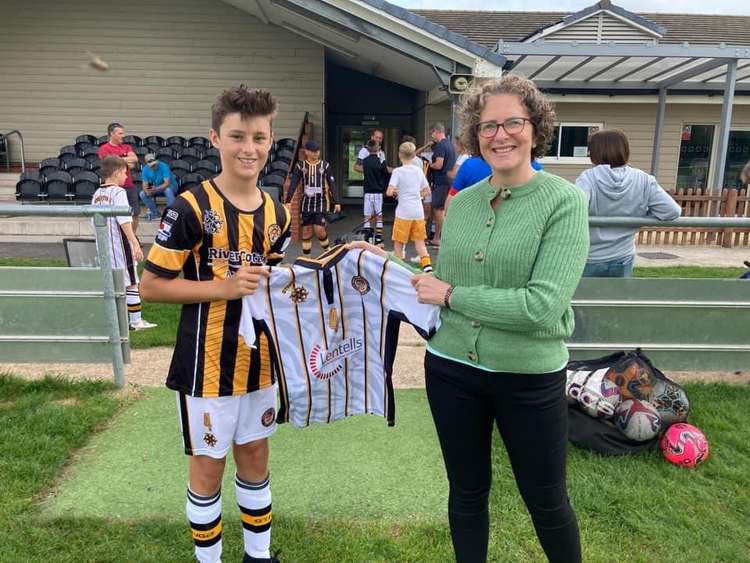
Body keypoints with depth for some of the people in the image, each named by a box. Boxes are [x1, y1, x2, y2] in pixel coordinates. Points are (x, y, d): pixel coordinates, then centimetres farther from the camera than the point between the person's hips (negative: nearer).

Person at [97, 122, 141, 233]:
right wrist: (127, 162, -6)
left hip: (129, 186, 6)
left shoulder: (127, 147, 14)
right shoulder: (104, 149, -3)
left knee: (135, 214, 10)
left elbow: (135, 159, -4)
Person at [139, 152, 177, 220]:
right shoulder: (145, 169, -10)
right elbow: (145, 185, -11)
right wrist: (147, 191, -34)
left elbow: (167, 183, -32)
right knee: (142, 194, -14)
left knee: (168, 190, -39)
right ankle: (155, 212, 4)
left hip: (169, 186, -5)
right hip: (155, 188, 5)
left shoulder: (163, 166, -25)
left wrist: (156, 189, -46)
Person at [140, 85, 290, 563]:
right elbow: (151, 286, -13)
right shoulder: (192, 207, -14)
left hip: (260, 360, 5)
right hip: (208, 362, -5)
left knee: (255, 457, 19)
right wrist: (225, 287, -22)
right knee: (209, 466, 11)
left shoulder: (277, 213, 4)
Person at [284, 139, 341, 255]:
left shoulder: (325, 165, 1)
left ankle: (327, 252, 15)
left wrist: (337, 202, -6)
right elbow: (293, 184, -4)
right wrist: (288, 201, -14)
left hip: (321, 203, -1)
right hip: (306, 203, 1)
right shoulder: (300, 166, 1)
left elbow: (332, 184, 0)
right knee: (306, 231, 5)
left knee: (319, 230, -9)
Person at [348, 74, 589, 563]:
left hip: (530, 376, -3)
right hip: (451, 369, 4)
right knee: (467, 494, 21)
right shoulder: (461, 203, 3)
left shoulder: (564, 201, -13)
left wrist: (450, 295, -16)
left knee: (547, 501, 18)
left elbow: (542, 306, -23)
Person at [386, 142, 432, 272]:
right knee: (420, 241, 10)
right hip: (418, 212, 4)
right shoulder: (419, 170, 6)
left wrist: (396, 192, 4)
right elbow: (427, 191, 14)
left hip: (403, 212, -4)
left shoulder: (397, 171, -8)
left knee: (398, 243, 9)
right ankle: (427, 265, -1)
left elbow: (389, 192, -17)